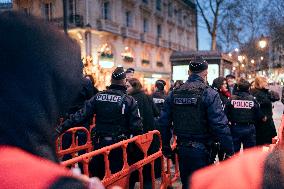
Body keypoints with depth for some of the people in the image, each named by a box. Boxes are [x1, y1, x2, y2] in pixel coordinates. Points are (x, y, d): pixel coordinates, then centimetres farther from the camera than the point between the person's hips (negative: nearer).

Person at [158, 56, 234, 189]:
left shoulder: (173, 94, 2)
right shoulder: (209, 94, -13)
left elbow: (164, 122, 4)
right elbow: (220, 125, -18)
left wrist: (166, 146, 14)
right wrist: (229, 151, -11)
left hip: (182, 148, 5)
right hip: (201, 149, -5)